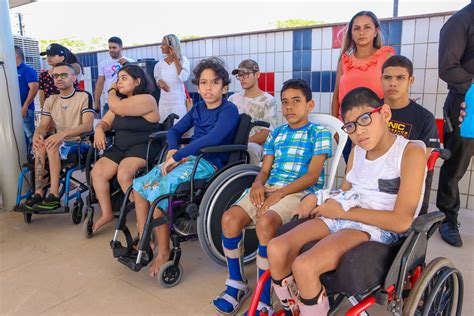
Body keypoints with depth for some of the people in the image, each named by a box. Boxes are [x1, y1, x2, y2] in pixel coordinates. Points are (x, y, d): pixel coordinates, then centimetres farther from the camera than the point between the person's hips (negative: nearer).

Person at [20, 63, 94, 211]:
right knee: (40, 144, -25)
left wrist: (63, 134, -34)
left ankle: (54, 196, -28)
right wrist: (37, 135, -19)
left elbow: (87, 125, -19)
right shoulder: (51, 100, 13)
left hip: (81, 144, -5)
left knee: (52, 147, -31)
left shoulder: (84, 96, -6)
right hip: (59, 143, 5)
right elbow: (43, 126, 6)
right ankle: (39, 193, -24)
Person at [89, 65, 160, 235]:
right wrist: (99, 130, -6)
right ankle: (106, 214, -2)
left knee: (123, 173, -31)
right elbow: (105, 121, 19)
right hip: (119, 148, 8)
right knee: (97, 171, -14)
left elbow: (115, 107, -19)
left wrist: (111, 91, 2)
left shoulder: (146, 100, -11)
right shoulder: (120, 100, 19)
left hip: (143, 148, -8)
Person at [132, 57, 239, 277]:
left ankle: (164, 252, -5)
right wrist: (173, 150, -4)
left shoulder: (229, 110, -8)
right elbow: (175, 130, 19)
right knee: (139, 185, -3)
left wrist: (177, 156, -21)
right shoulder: (198, 108, 15)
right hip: (187, 158, 8)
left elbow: (213, 139, -24)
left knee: (157, 192, -23)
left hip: (208, 164, -8)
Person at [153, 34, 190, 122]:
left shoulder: (183, 60, -2)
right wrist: (159, 82, -7)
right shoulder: (160, 64, 6)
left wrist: (176, 59, -13)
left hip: (178, 100, -3)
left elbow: (184, 78, -17)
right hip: (164, 101, 3)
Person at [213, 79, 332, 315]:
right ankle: (236, 284, 1)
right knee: (230, 218, -20)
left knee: (265, 222, -35)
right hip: (268, 188, 5)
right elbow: (265, 170, 17)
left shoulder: (319, 133, 5)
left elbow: (313, 175, -6)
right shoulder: (276, 134, 21)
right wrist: (258, 183, -9)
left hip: (300, 192, -5)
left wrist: (280, 194, -18)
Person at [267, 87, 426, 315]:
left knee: (304, 266, -29)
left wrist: (344, 211, -12)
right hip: (343, 218, 7)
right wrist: (317, 199, -2)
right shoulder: (356, 151, 14)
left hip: (378, 228, -7)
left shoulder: (411, 152, -9)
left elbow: (402, 221, -16)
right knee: (277, 249, -15)